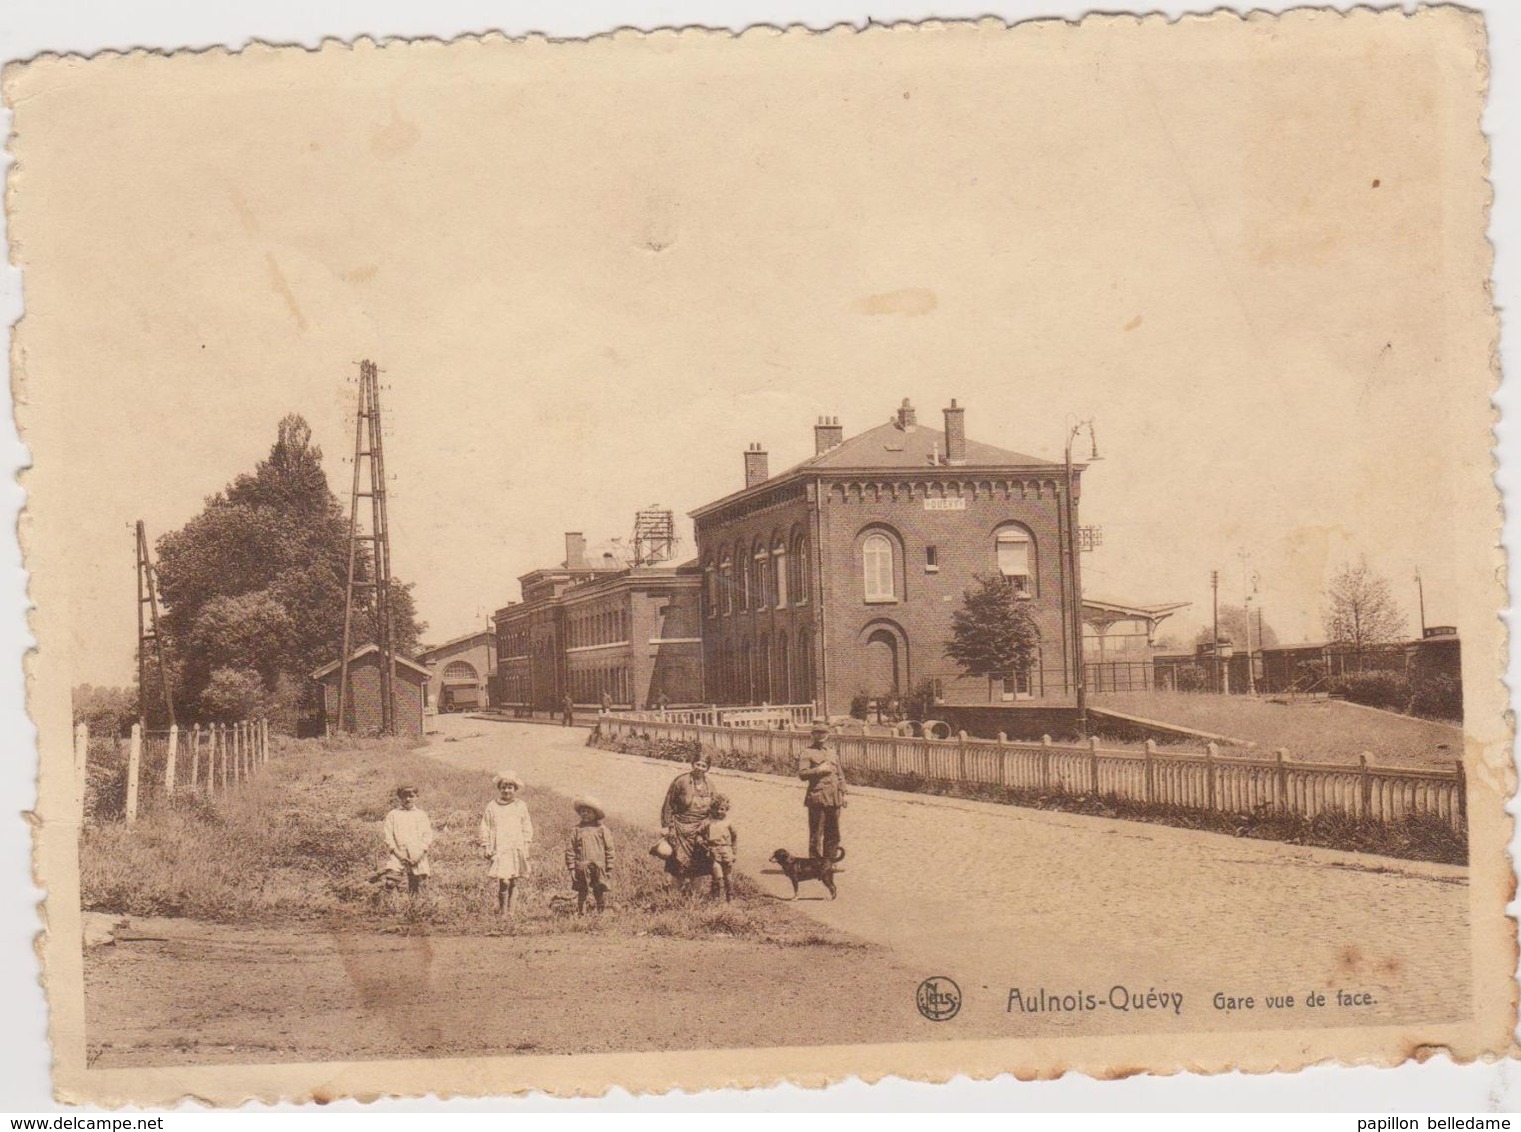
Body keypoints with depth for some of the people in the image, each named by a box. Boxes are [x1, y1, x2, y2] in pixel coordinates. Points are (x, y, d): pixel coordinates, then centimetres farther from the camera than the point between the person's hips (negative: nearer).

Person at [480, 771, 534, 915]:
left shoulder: (521, 806, 9)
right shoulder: (492, 807, 4)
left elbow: (527, 828, 13)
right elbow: (485, 828, 7)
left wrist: (526, 846, 7)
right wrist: (486, 847, 2)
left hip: (516, 849, 3)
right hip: (499, 850, -2)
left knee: (513, 882, 6)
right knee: (503, 881, -16)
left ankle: (510, 911, 18)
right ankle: (501, 910, -6)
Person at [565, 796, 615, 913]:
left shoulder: (602, 830, 1)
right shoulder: (576, 830, 2)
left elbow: (609, 850, 3)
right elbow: (570, 850, 3)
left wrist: (609, 869, 1)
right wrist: (571, 868, -2)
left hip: (599, 869, 0)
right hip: (582, 868, 0)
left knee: (601, 895, 6)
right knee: (581, 894, 5)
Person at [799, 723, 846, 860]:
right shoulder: (808, 753, 1)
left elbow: (840, 775, 22)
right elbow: (802, 774, -9)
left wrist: (843, 793, 16)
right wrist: (819, 769, -16)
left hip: (834, 798, 6)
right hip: (817, 797, -6)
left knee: (832, 833, 9)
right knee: (816, 833, -4)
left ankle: (829, 861, 19)